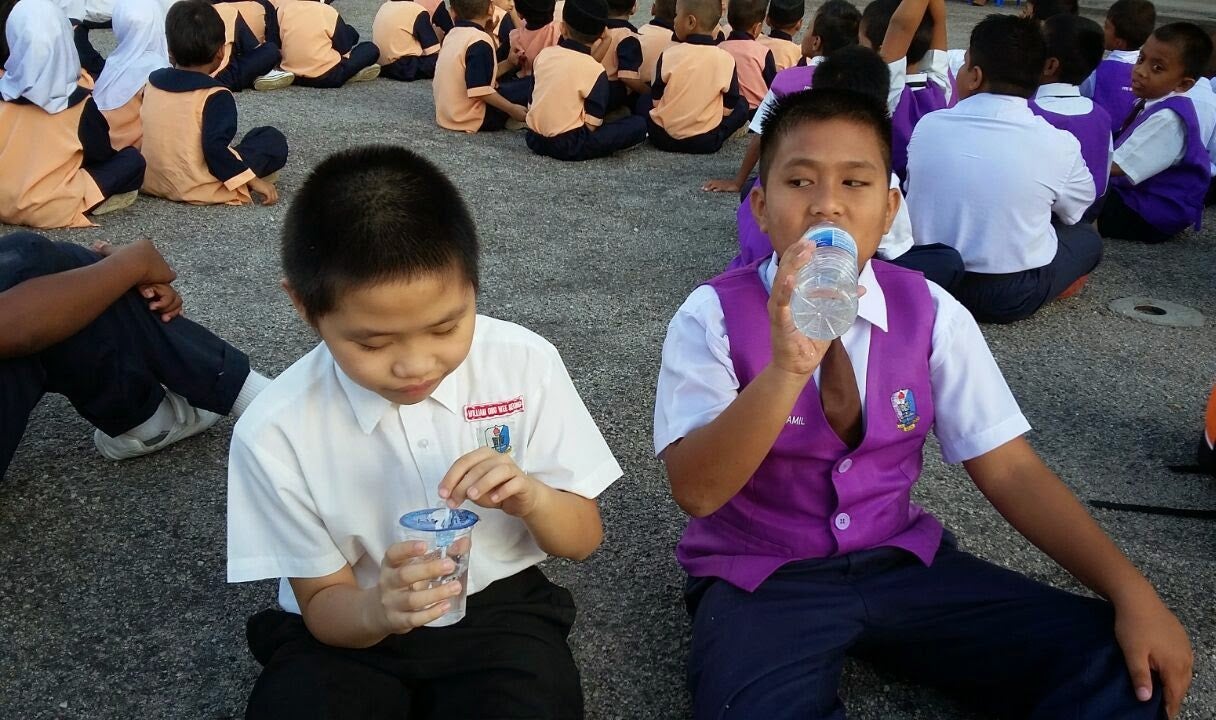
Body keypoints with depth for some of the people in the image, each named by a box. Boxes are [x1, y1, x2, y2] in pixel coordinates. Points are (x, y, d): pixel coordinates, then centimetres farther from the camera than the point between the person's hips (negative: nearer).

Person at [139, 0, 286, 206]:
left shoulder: (153, 81, 4)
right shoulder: (216, 96, -17)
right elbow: (215, 148, -25)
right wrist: (252, 180, -17)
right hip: (197, 189, -7)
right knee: (273, 139, 0)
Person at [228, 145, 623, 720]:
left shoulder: (525, 363, -15)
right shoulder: (274, 434, -18)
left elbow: (583, 539, -5)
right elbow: (323, 601, -7)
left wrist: (530, 497, -28)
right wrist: (378, 608, -31)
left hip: (496, 606, 1)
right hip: (350, 626, 0)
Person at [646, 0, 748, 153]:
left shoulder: (668, 55, -11)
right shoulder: (726, 59, -11)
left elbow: (656, 101, -1)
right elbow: (727, 109, -4)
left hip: (662, 137, 1)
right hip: (706, 142, 0)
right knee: (742, 104, 21)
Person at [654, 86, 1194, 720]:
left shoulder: (931, 313, -3)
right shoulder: (713, 317, -13)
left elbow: (1007, 468, -3)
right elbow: (696, 492, -22)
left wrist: (1131, 594, -13)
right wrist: (787, 368, -38)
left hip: (899, 559, 3)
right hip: (759, 579, -3)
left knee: (1116, 666, -13)